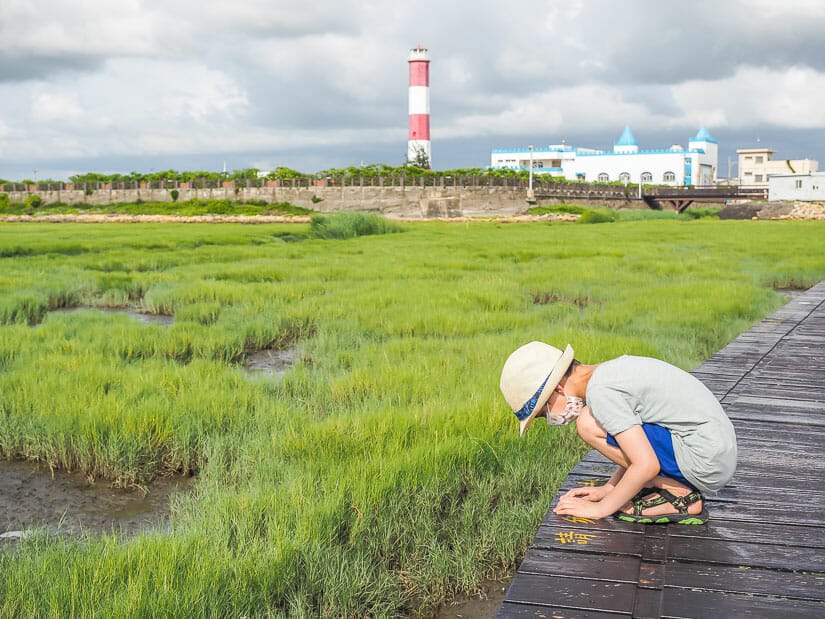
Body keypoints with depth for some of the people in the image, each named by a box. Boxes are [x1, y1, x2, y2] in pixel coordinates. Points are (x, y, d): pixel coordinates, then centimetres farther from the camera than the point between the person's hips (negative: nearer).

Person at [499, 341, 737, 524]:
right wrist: (608, 489, 14)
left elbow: (646, 465, -21)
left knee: (589, 424, -13)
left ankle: (678, 497, -5)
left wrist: (601, 507, -9)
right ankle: (681, 487, 9)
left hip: (705, 459, -10)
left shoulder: (600, 391, -17)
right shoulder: (613, 369, 12)